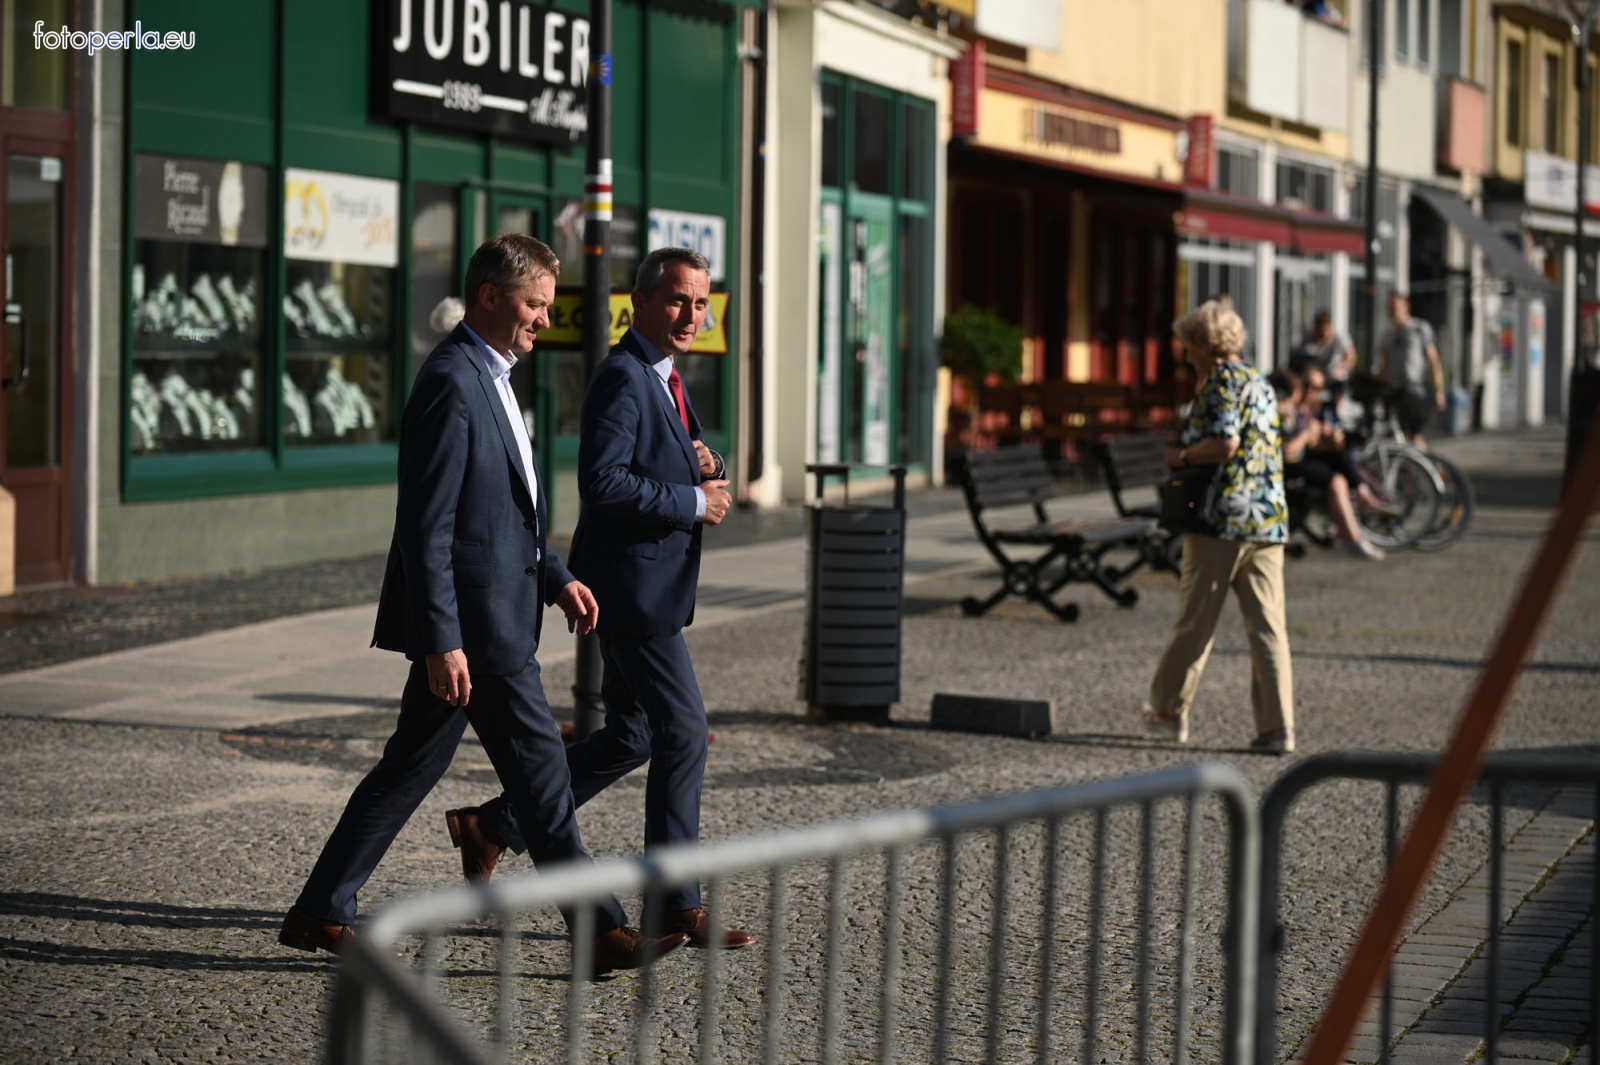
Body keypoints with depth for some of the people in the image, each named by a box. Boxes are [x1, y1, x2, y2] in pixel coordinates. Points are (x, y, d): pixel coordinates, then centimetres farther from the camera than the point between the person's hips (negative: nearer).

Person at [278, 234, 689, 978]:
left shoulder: (487, 378, 15)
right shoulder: (451, 383, -17)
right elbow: (426, 525, -20)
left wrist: (556, 577, 16)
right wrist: (442, 642, -22)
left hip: (490, 613, 10)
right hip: (472, 621, -10)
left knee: (411, 768, 14)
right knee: (540, 770, -3)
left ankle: (321, 913, 20)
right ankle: (599, 934, 6)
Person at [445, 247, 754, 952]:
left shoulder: (664, 378, 16)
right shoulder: (622, 377, -15)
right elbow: (603, 482, -25)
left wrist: (702, 463, 3)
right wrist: (694, 503, -18)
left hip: (649, 589, 10)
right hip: (629, 586, -10)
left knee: (629, 739, 15)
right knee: (682, 734, -5)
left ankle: (492, 827, 22)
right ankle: (675, 906, 3)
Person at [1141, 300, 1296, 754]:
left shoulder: (1221, 381, -7)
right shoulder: (1260, 383, 19)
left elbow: (1224, 444, -20)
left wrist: (1182, 455, -3)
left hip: (1224, 517, -7)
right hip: (1270, 519, 7)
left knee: (1195, 622, 5)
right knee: (1268, 626, 2)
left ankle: (1168, 709, 18)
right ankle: (1277, 726, -3)